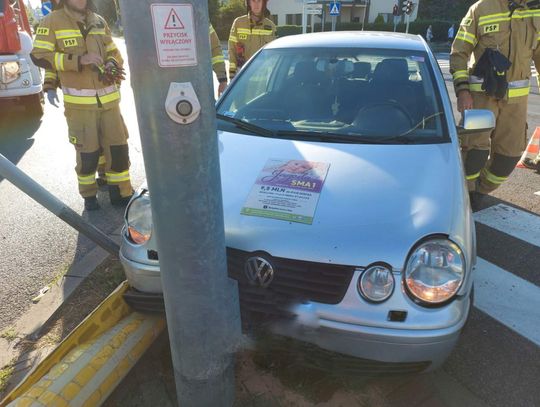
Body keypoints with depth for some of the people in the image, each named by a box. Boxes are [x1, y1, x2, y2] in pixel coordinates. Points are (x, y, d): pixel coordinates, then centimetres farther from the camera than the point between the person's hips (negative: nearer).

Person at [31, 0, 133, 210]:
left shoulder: (98, 21, 10)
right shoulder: (53, 21, -1)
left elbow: (113, 52, 18)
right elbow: (40, 56, -8)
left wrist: (111, 65, -5)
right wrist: (79, 60, -17)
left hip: (108, 98, 4)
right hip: (79, 103, -3)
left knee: (118, 147, 4)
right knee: (87, 152, 3)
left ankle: (121, 194, 18)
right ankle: (89, 196, 23)